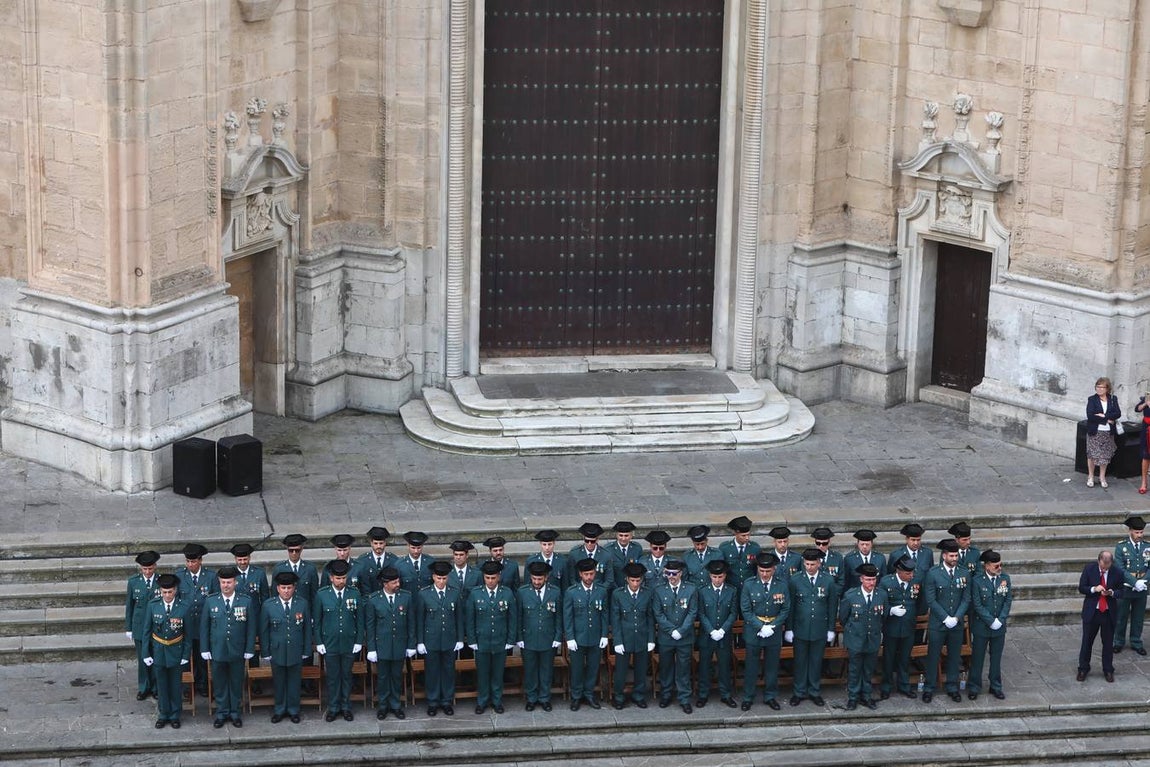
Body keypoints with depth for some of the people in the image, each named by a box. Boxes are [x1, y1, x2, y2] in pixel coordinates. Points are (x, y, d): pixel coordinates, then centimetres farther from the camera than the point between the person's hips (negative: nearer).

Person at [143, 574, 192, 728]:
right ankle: (163, 714, 27)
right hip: (158, 651, 1)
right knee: (161, 685, 12)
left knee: (176, 685, 11)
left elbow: (188, 633, -4)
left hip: (176, 652, -1)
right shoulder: (153, 605, -9)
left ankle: (175, 715, 26)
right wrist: (146, 654, -2)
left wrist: (186, 655, -4)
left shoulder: (184, 607, -12)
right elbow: (147, 631, -1)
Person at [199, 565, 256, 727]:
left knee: (236, 684, 10)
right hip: (217, 651, 0)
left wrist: (249, 651, -2)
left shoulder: (246, 601, -4)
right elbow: (204, 627, 2)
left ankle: (236, 713, 24)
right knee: (219, 684, 9)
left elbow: (251, 628, 0)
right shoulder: (210, 601, -2)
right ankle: (222, 713, 23)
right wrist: (205, 650, -1)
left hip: (237, 652, 0)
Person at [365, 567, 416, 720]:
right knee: (382, 677, 10)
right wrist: (371, 649, -4)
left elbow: (411, 622, 2)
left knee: (397, 676, 11)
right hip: (381, 646, -1)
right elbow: (370, 626, -3)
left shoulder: (406, 597, -4)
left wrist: (411, 645, 2)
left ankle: (396, 705, 26)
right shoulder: (373, 600, -9)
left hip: (399, 644, 1)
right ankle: (382, 706, 24)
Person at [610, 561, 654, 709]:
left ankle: (639, 696, 27)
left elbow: (651, 618, 3)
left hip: (642, 639, 2)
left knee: (641, 670, 11)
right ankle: (619, 697, 20)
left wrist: (651, 640, 0)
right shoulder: (617, 594, -7)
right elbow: (615, 619, -5)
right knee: (621, 670, 5)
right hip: (624, 639, -2)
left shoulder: (648, 594, -2)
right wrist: (617, 641, -10)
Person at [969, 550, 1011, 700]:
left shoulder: (1005, 578, -1)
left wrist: (1000, 619, -11)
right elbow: (977, 605, -14)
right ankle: (974, 687, 19)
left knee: (996, 658, 14)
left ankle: (996, 686, 26)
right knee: (977, 658, 7)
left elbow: (1008, 600, -1)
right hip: (981, 626, -3)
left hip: (999, 626, 3)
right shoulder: (978, 581, -13)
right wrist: (991, 621, -17)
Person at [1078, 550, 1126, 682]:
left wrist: (1112, 593, -20)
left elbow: (1121, 591, 2)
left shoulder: (1117, 572, -8)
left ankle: (1108, 670, 22)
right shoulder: (1089, 569, -8)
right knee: (1087, 641, 7)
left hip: (1109, 612, 0)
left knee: (1108, 642, 9)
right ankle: (1083, 669, 20)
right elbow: (1081, 588, -3)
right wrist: (1094, 589, -22)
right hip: (1091, 611, 0)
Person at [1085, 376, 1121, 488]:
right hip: (1094, 432, -2)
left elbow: (1118, 414, -9)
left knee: (1105, 455, 7)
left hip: (1108, 432, 2)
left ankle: (1102, 477, 19)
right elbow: (1090, 416, -16)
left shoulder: (1113, 399, 3)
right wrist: (1108, 419, -16)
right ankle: (1090, 477, 17)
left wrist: (1103, 416, -19)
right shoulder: (1092, 399, -4)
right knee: (1092, 455, 3)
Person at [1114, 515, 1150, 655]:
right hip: (1125, 589, -3)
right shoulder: (1121, 547, -9)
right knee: (1121, 617, 8)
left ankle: (1136, 643, 24)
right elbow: (1120, 569, -14)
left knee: (1138, 617, 11)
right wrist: (1135, 582, -22)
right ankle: (1119, 642, 23)